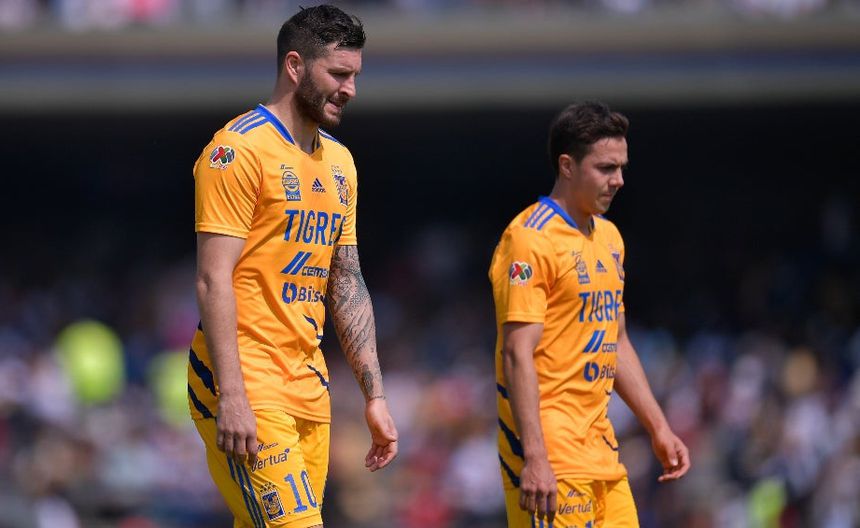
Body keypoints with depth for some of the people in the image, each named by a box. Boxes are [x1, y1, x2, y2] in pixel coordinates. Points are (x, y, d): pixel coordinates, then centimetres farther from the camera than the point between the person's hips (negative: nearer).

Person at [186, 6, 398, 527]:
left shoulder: (339, 162, 16)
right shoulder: (240, 148, -9)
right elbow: (213, 279, -14)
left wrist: (374, 395, 14)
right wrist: (231, 396, -20)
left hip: (309, 383, 8)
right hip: (249, 383, -8)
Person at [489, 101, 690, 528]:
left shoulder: (608, 237, 16)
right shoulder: (530, 240, -12)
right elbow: (517, 354, -17)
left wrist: (658, 428, 20)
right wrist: (534, 459, -23)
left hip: (600, 445, 8)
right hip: (550, 445, -8)